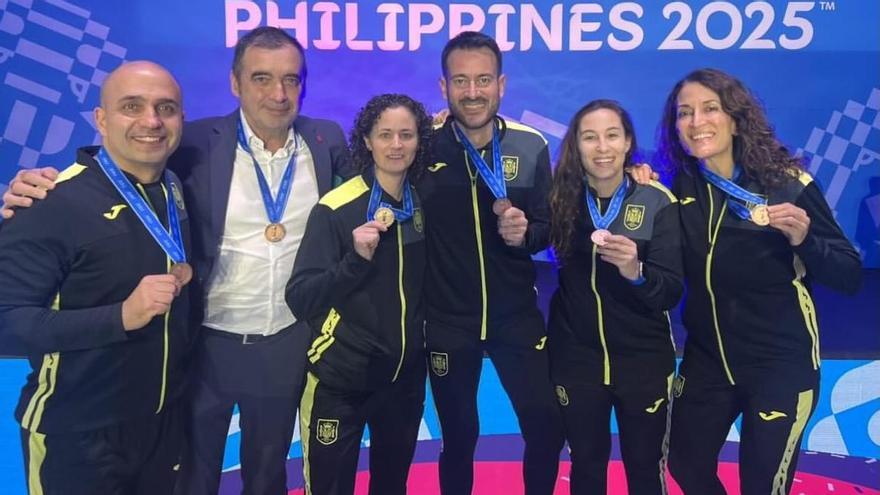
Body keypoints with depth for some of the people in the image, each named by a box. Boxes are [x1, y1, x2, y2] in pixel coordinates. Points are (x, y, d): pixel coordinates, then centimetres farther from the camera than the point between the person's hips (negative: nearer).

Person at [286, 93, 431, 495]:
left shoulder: (423, 204, 1)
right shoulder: (335, 209, -16)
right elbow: (300, 299, -19)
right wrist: (357, 258, -30)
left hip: (406, 375, 5)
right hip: (340, 379, -5)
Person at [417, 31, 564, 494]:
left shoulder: (531, 145, -5)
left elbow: (548, 226, 1)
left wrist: (525, 232, -20)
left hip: (516, 315, 1)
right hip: (446, 319, -1)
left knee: (548, 429, 7)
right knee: (458, 437, 15)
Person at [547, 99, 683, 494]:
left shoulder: (657, 201, -11)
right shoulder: (562, 198, -5)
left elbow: (672, 292, -14)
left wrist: (635, 272, -33)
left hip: (643, 359, -1)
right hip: (576, 357, 1)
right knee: (586, 463, 16)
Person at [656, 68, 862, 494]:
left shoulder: (788, 183, -15)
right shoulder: (683, 186, -5)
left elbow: (850, 276, -12)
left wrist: (803, 240, -31)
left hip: (780, 363, -4)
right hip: (705, 358, 4)